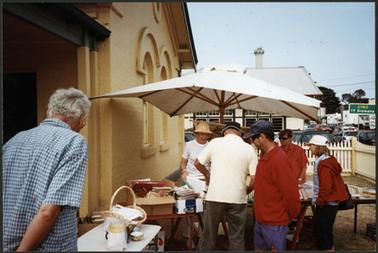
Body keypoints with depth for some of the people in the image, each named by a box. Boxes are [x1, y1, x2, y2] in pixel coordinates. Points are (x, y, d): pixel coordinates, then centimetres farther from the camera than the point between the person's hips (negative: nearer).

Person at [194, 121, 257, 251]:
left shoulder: (215, 142, -1)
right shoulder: (249, 148, 0)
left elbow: (197, 163, 7)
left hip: (215, 196, 0)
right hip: (238, 198, 1)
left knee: (208, 235, 13)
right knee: (237, 238, 14)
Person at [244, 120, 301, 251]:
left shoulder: (279, 159, -23)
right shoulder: (264, 155, 7)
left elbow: (291, 192, -22)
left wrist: (290, 216, -8)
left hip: (275, 223, -9)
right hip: (261, 219, 9)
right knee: (259, 248, 20)